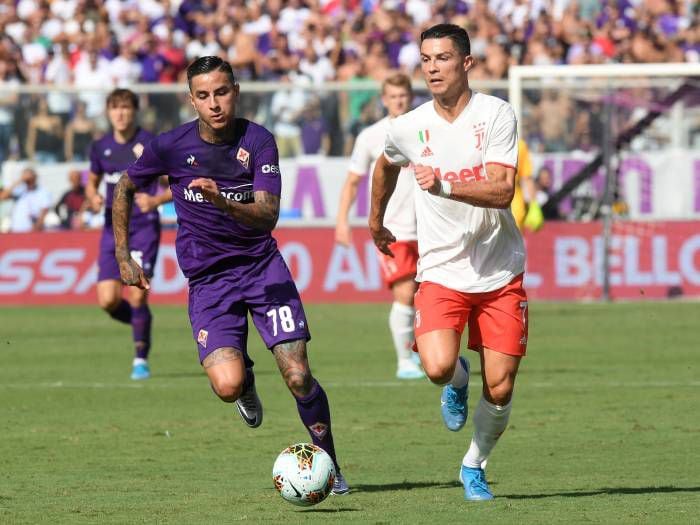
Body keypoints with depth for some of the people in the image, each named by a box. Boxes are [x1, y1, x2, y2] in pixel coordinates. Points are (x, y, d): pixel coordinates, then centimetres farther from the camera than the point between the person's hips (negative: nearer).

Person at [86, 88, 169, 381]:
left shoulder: (149, 144, -7)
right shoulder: (100, 147, 7)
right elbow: (92, 183, 22)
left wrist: (155, 200, -22)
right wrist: (93, 198, -1)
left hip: (144, 227, -4)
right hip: (113, 228, 4)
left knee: (137, 295, -13)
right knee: (108, 300, -6)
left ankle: (141, 359, 3)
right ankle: (141, 323, 26)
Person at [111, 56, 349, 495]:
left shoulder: (259, 141, -10)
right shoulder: (171, 146, -8)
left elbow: (268, 216, -18)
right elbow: (125, 190, 10)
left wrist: (222, 202, -37)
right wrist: (123, 257, 8)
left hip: (262, 266, 0)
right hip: (207, 279, 0)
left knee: (298, 378, -10)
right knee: (228, 386, -20)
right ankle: (246, 376, 18)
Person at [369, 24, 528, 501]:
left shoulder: (496, 114, -9)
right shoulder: (407, 128, -1)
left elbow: (502, 192, -19)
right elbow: (386, 165, 24)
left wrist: (444, 186, -33)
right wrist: (376, 221, 35)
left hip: (500, 274, -1)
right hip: (441, 272, 1)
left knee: (500, 390, -2)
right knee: (438, 367, -24)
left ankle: (475, 466, 26)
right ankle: (458, 381, 14)